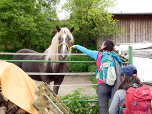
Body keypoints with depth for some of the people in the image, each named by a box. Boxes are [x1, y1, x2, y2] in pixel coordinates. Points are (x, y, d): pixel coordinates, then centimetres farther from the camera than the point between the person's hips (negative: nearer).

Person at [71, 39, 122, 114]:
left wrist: (76, 46, 29)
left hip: (102, 85, -2)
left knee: (103, 108, 1)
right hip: (113, 85, 3)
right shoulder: (114, 56, 6)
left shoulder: (98, 54, 1)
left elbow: (86, 50, 14)